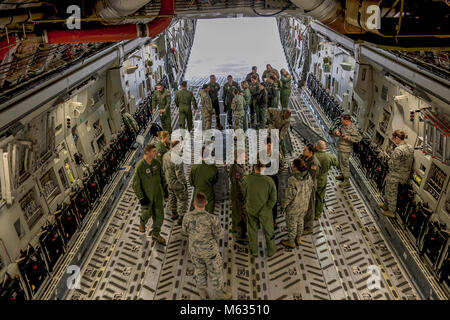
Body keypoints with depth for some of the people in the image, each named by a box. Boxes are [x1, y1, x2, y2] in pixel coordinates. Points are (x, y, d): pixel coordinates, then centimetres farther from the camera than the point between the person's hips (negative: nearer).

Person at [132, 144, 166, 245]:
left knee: (159, 214, 8)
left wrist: (163, 187, 14)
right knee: (147, 213, 16)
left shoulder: (156, 163, -8)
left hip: (157, 193, 4)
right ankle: (143, 222, 53)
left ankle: (156, 234, 29)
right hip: (146, 195, -4)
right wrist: (141, 198, -17)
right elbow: (135, 184, -18)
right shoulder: (139, 166, -25)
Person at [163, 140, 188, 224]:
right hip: (177, 184, -8)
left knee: (172, 197, 25)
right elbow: (179, 174, -27)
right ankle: (181, 217, 23)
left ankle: (174, 213, 44)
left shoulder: (165, 156, -7)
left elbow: (164, 169, 6)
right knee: (182, 200, 11)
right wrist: (184, 183, -13)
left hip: (169, 182, 8)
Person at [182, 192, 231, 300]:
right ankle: (219, 293, 43)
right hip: (209, 250, -3)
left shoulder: (188, 217, -25)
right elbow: (219, 234, -17)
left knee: (199, 269, 28)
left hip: (194, 249, 3)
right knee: (216, 271, 22)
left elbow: (185, 231, -5)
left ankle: (202, 293, 46)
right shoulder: (212, 218, -34)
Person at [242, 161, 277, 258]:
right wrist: (267, 209, -2)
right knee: (268, 230, 21)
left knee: (252, 230, 22)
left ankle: (254, 251, 40)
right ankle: (271, 250, 41)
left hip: (251, 210, 2)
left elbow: (245, 194, -4)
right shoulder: (269, 181, -24)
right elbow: (273, 198, -17)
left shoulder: (247, 179, -19)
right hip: (264, 211, -2)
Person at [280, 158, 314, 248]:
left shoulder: (292, 180, -33)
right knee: (299, 221, 27)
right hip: (304, 205, 6)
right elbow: (310, 188, 2)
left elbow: (288, 195, -25)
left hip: (294, 206, -6)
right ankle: (298, 239, 46)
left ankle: (291, 242, 36)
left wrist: (283, 206, -8)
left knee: (291, 224, 16)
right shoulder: (308, 175, -13)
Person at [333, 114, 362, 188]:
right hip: (340, 148, 9)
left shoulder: (353, 128, -22)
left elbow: (359, 138, -25)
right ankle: (343, 176, 42)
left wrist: (348, 137, -29)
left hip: (345, 150, -9)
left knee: (344, 164, -2)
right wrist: (336, 132, -10)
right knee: (340, 162, 24)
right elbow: (336, 130, 13)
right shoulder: (343, 125, 4)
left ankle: (346, 181, 8)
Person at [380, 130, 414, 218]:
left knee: (392, 194, 11)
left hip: (395, 176, -9)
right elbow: (411, 161, 8)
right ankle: (386, 205, 45)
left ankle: (391, 212, 26)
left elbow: (392, 164, -24)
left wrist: (389, 162, -3)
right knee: (388, 190, 27)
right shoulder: (410, 148, -1)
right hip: (405, 174, 9)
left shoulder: (398, 150, -29)